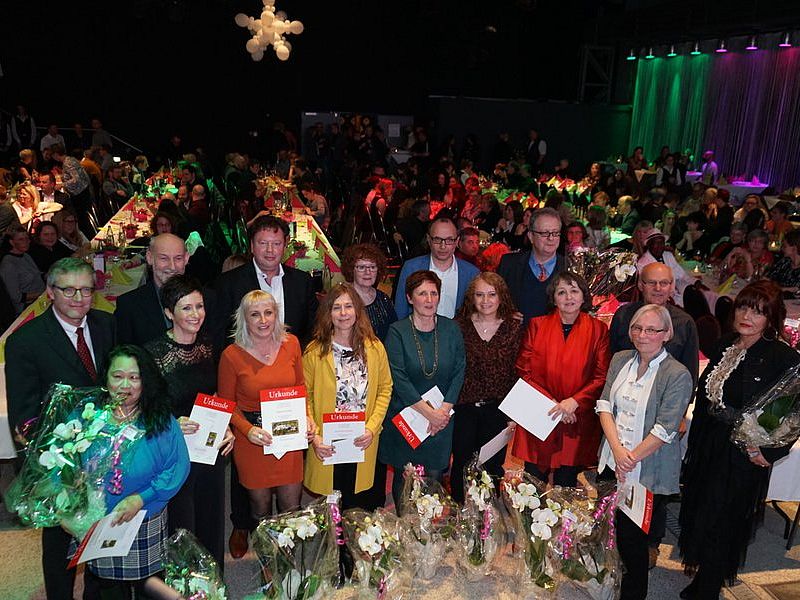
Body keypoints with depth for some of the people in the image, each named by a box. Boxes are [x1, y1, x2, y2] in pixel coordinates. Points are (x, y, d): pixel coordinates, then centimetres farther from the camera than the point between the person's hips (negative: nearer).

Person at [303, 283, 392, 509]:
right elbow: (305, 398, -2)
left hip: (364, 445, 2)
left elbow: (385, 390, 4)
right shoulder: (314, 352, -5)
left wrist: (372, 428, -6)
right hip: (327, 446, -1)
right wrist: (314, 436, -12)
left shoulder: (375, 348, 0)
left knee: (362, 509, 11)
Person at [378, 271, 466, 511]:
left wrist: (444, 410, -11)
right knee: (404, 479, 9)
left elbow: (459, 372, -1)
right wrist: (429, 412, -17)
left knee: (435, 478, 8)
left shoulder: (451, 330, 1)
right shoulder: (397, 331, -8)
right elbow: (398, 378, -14)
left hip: (441, 419, 2)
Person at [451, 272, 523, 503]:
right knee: (461, 465, 12)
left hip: (498, 409, 0)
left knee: (493, 465, 12)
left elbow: (518, 370, -1)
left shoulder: (514, 328, -3)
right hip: (464, 407, 0)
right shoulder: (459, 326, -5)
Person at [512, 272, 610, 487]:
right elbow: (523, 371, 0)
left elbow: (602, 377, 0)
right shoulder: (537, 325, 4)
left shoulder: (598, 330, 3)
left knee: (566, 485, 6)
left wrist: (574, 401, -14)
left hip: (577, 421, 0)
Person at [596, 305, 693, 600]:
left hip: (647, 472, -5)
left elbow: (664, 430, -15)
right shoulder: (620, 360, 4)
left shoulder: (677, 375, -13)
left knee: (631, 536, 2)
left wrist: (631, 458, -12)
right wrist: (617, 449, -10)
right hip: (611, 462, 5)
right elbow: (605, 405, 1)